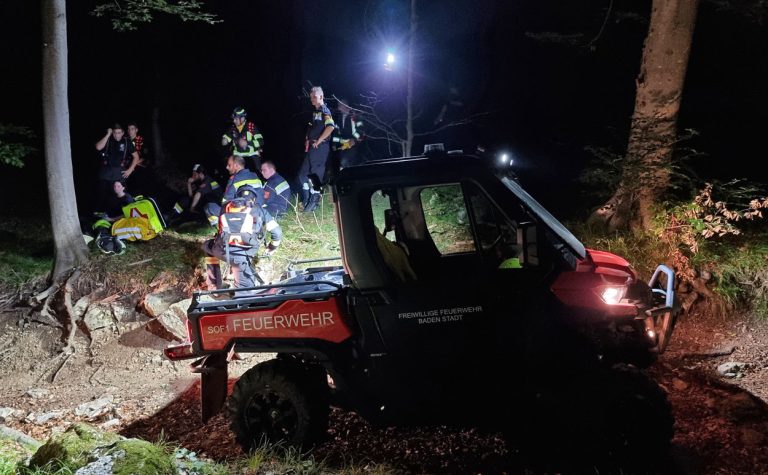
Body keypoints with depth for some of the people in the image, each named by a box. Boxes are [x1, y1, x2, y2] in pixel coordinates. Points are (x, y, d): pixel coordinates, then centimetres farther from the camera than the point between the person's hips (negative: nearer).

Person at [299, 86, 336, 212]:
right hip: (312, 147, 9)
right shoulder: (315, 112, 17)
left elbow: (330, 127, -26)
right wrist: (307, 140, 14)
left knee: (316, 174, -4)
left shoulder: (325, 111, -11)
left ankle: (314, 201, 4)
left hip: (320, 147, -9)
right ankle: (307, 198, 19)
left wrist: (318, 141, -19)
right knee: (303, 172, 11)